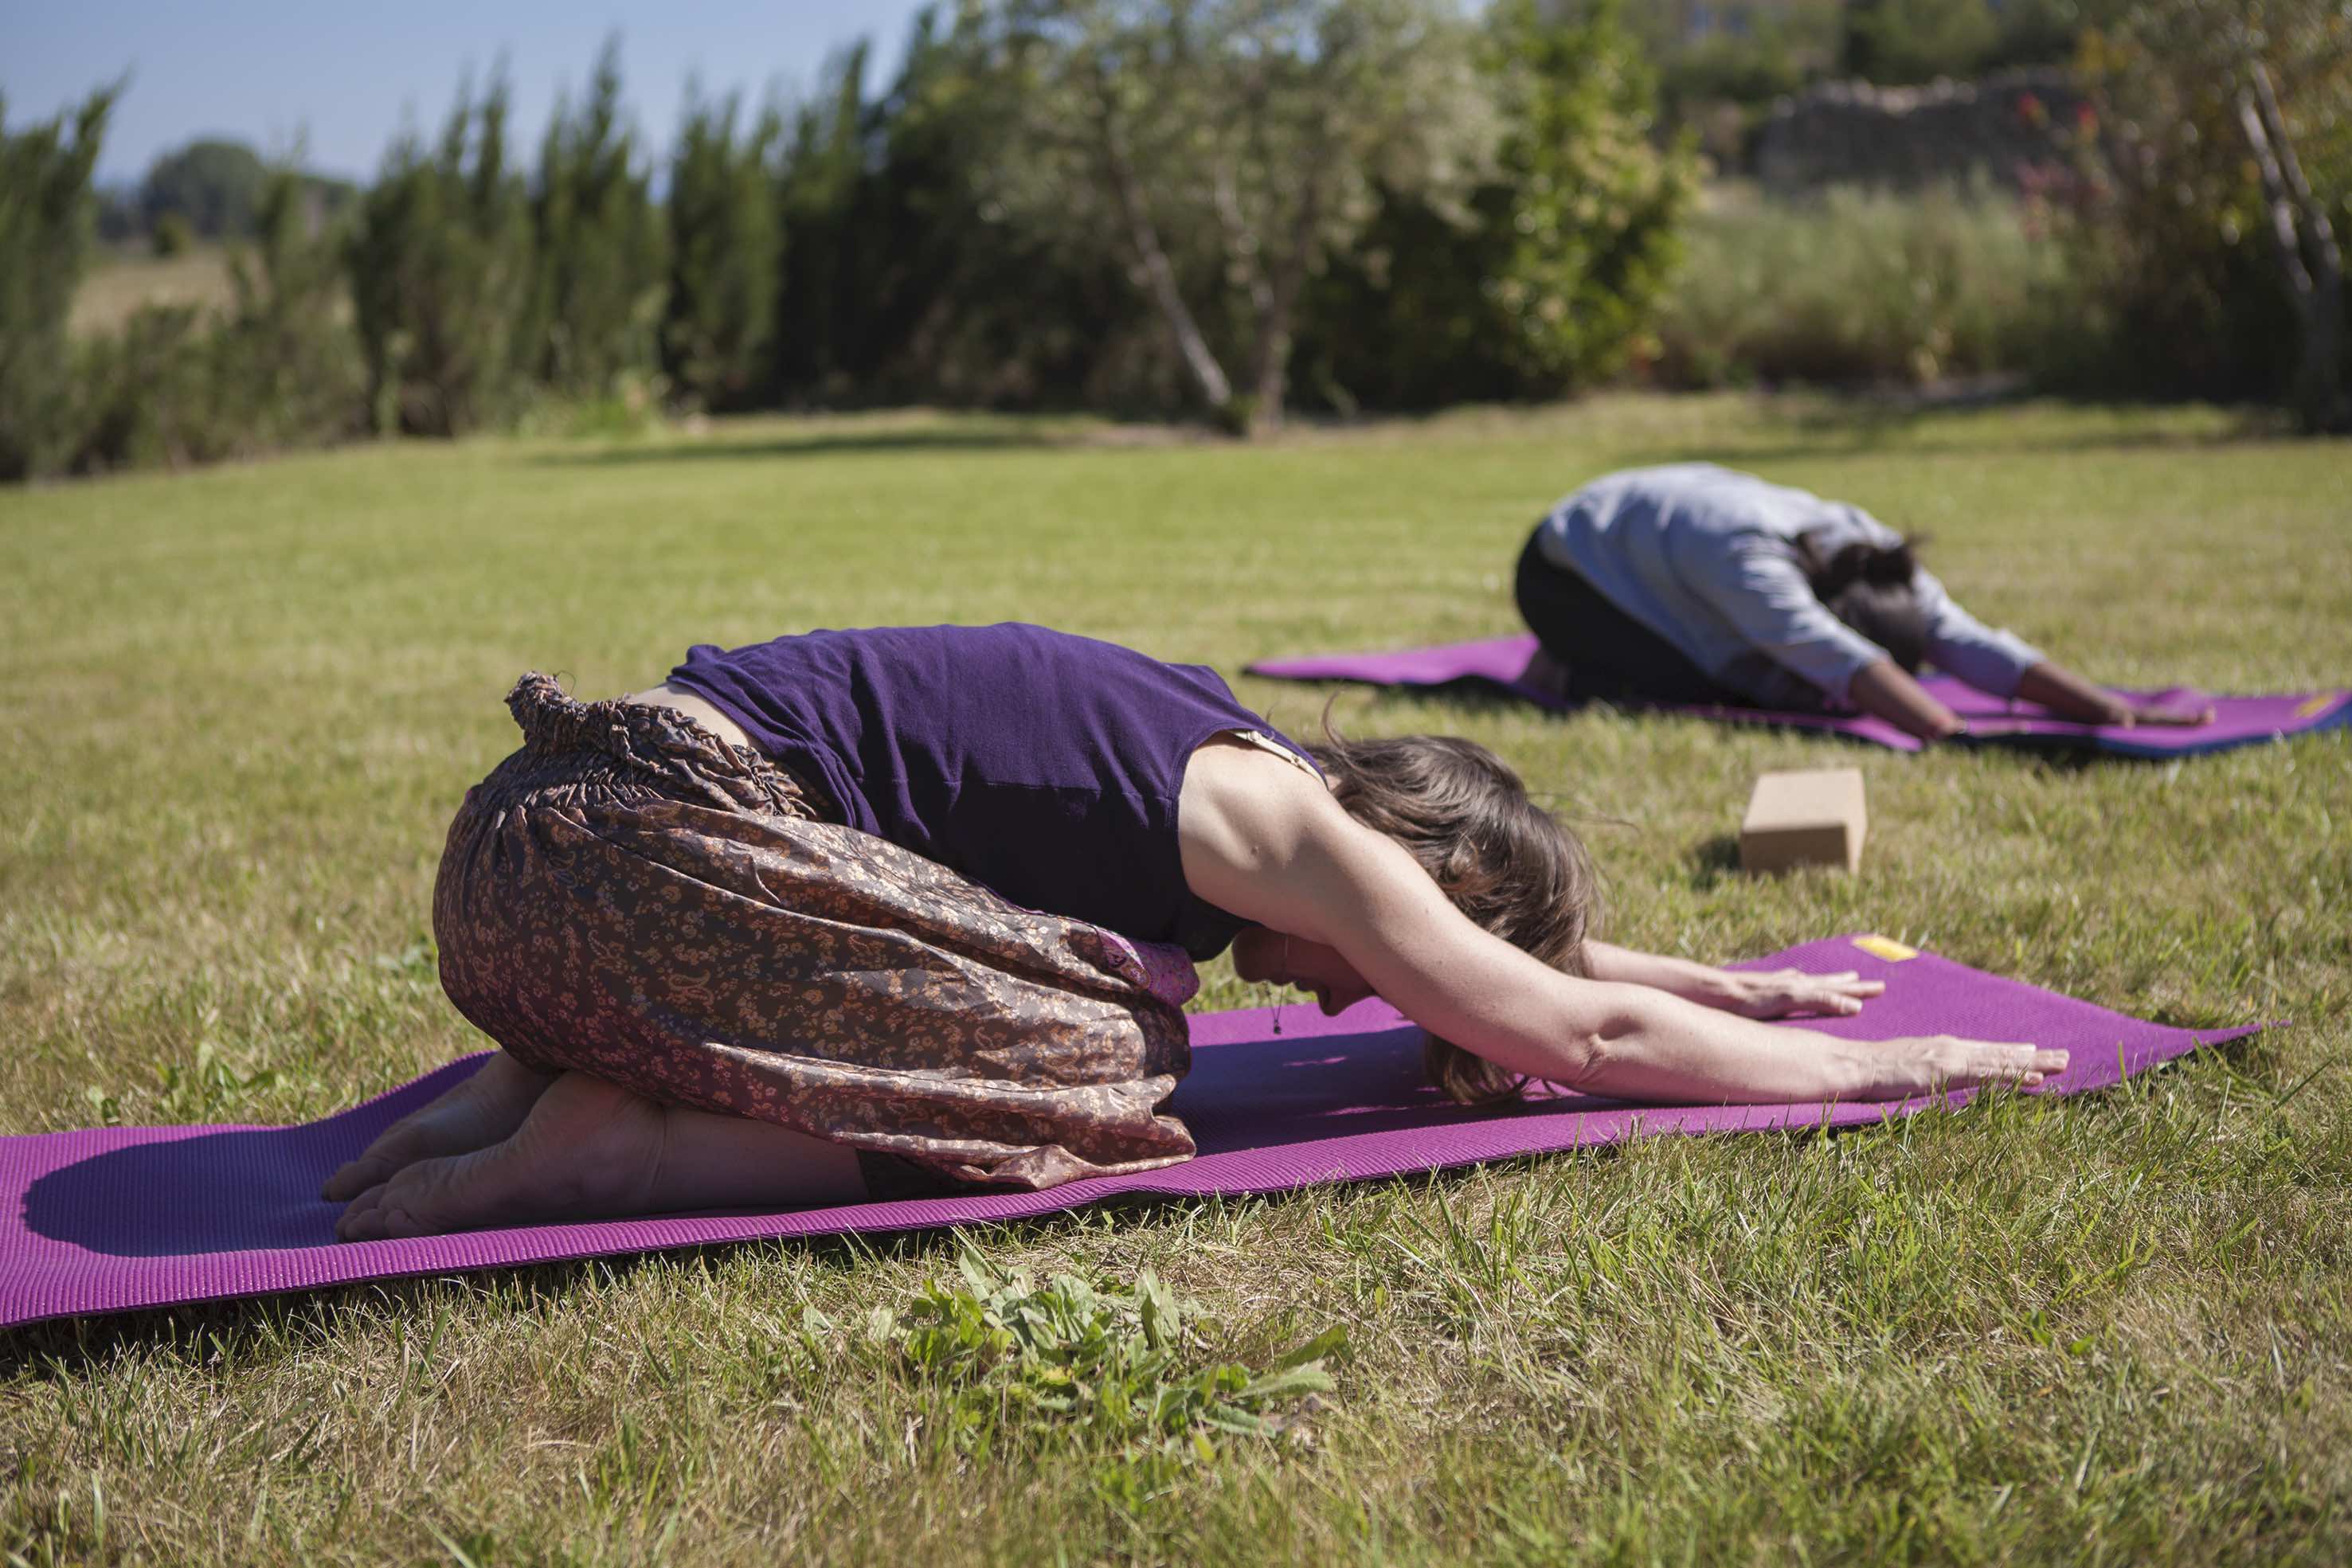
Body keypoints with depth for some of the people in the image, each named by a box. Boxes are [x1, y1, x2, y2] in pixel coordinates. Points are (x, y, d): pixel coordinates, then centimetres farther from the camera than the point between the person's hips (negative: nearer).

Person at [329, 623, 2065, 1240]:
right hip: (638, 830, -9)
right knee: (1100, 1066, -11)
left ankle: (530, 1082, 12)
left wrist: (1722, 982, 34)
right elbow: (1583, 1032, -4)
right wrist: (1870, 1068, 8)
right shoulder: (1284, 825, -9)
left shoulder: (1239, 770, 17)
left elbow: (1505, 931, 32)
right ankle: (591, 1146, -12)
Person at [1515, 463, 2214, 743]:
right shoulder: (1750, 562, -43)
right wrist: (1948, 732, -68)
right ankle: (1560, 672, 0)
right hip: (1568, 565, -7)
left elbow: (1972, 644, -29)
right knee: (1687, 695, -29)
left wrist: (2109, 708, -40)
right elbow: (1838, 660, -55)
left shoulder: (1875, 557, -22)